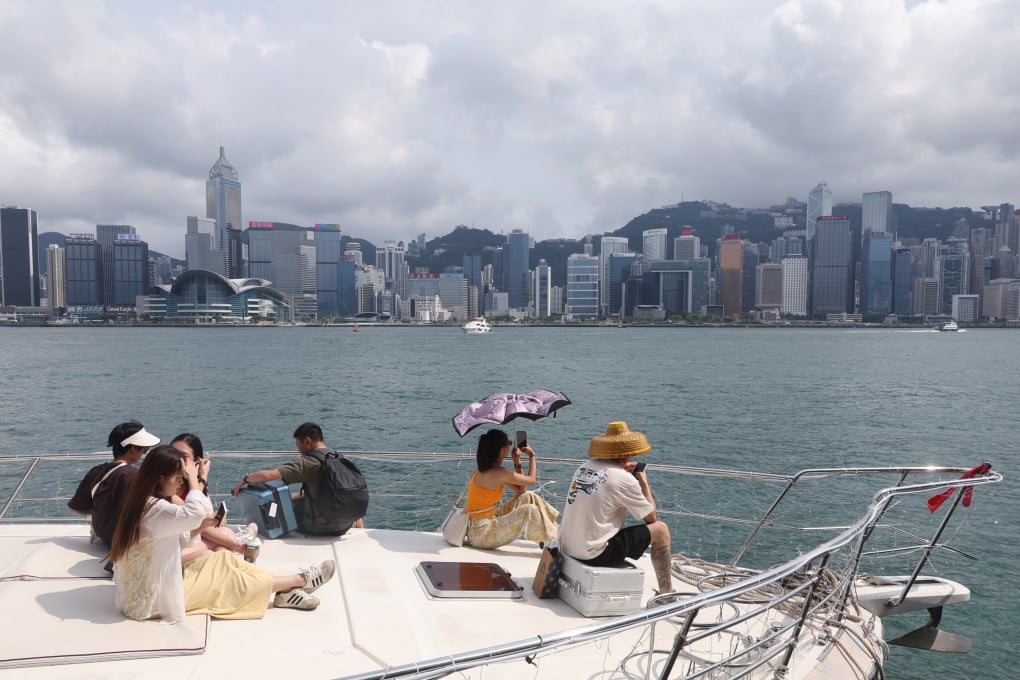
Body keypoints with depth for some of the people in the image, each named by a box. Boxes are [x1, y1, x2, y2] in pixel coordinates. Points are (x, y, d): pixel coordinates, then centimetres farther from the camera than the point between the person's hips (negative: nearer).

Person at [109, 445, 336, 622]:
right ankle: (302, 580, 13)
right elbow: (196, 512, -42)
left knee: (224, 558, 6)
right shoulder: (154, 509, -27)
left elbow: (177, 536, 11)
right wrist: (194, 479, -25)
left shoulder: (143, 503, 5)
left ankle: (286, 592, 5)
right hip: (155, 599, -9)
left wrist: (202, 525, -5)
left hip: (149, 590, 10)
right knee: (228, 580, 0)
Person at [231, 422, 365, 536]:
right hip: (345, 526, 5)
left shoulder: (306, 463, -16)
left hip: (320, 528, -5)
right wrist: (292, 497, 20)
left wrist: (243, 480, -4)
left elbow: (266, 475, -22)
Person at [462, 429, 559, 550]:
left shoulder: (486, 470, 8)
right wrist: (532, 455, 8)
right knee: (529, 511, -21)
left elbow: (520, 490, 14)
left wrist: (517, 462, 10)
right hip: (479, 534, -10)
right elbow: (531, 479, -5)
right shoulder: (499, 473, -20)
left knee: (528, 497, 7)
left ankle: (555, 534, 11)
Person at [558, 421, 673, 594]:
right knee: (660, 529, 4)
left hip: (567, 546, 8)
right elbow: (651, 518, -3)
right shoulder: (625, 480, -15)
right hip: (593, 553, -7)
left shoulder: (585, 466, 3)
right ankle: (667, 593, 17)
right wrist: (644, 483, 9)